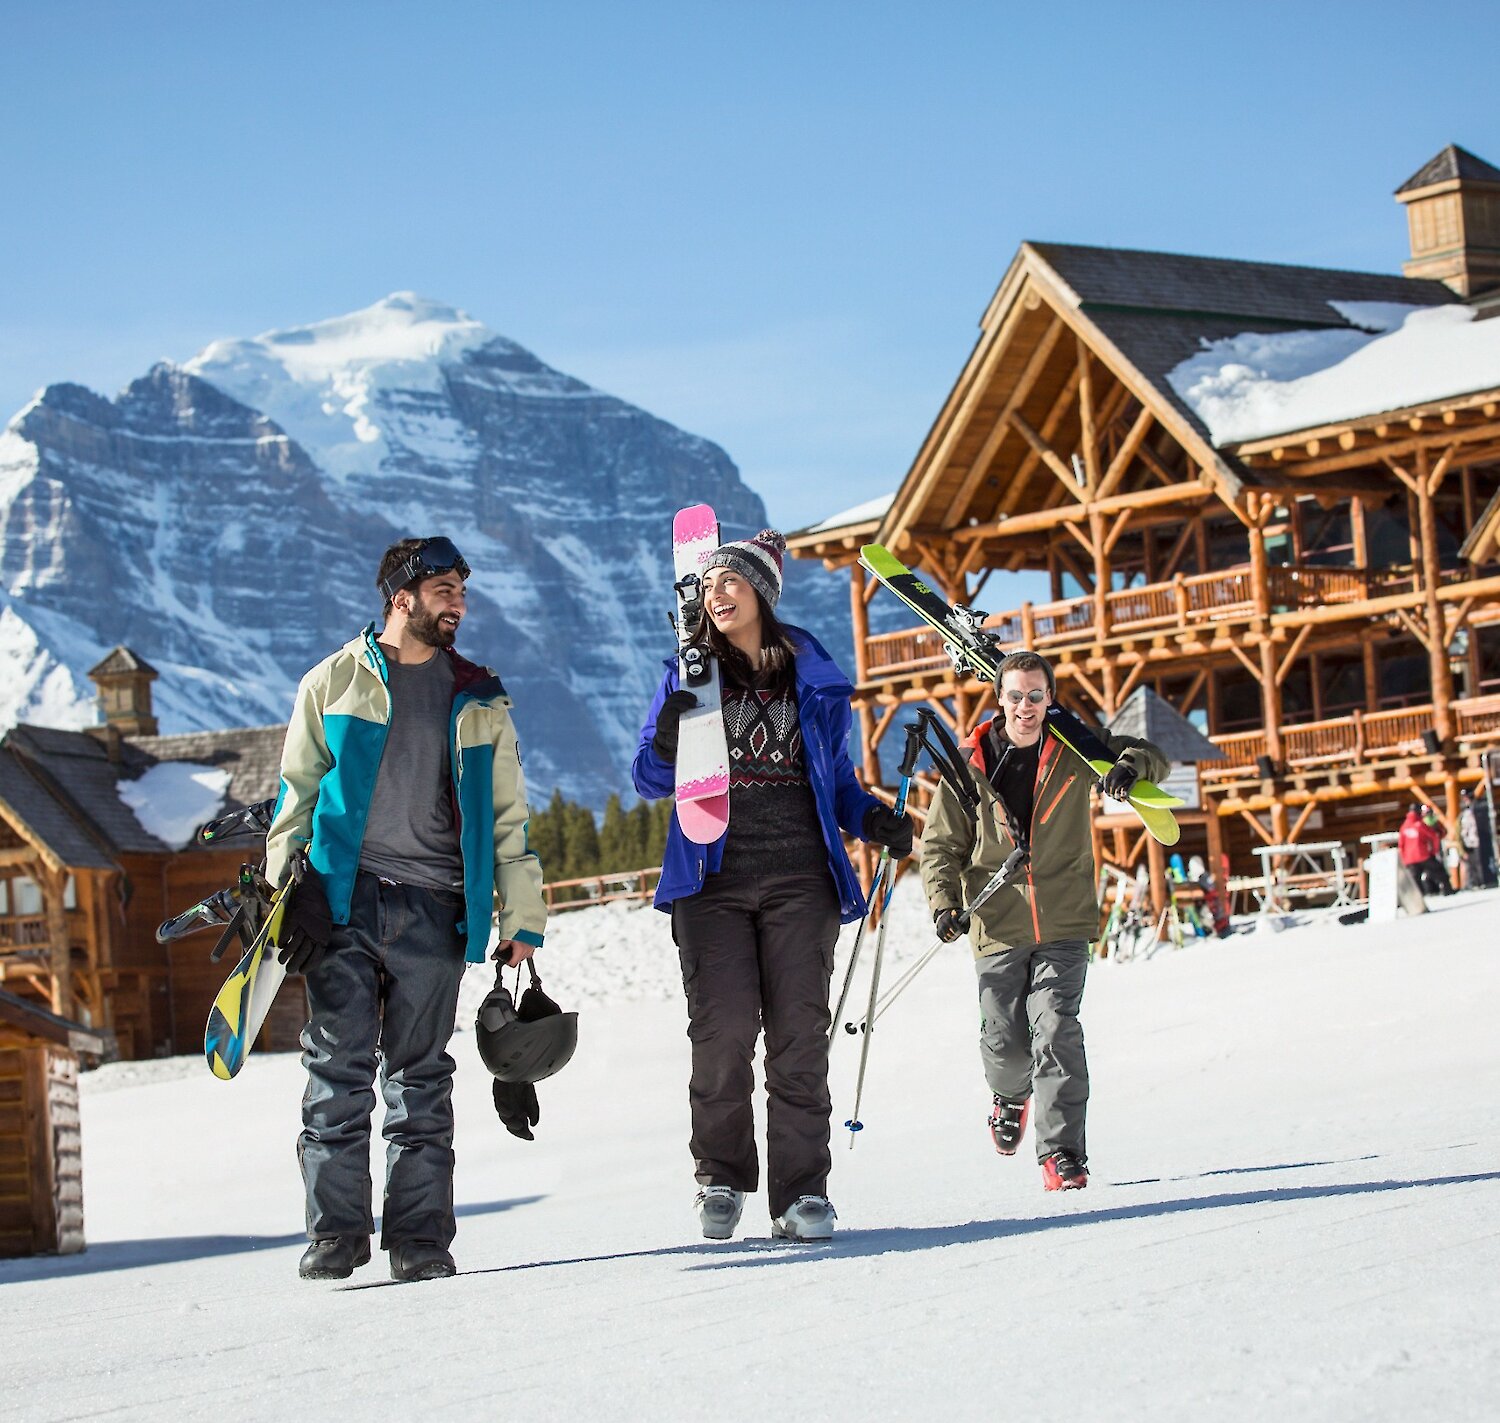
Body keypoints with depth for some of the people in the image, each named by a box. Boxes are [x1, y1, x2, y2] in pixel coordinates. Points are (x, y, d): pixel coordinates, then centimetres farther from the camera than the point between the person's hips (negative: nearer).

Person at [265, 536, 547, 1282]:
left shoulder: (478, 701, 16)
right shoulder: (335, 682, 10)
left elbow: (507, 821, 16)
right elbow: (296, 797, 10)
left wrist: (521, 923, 9)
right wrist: (287, 897, -1)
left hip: (433, 912, 2)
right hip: (342, 903, -1)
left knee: (421, 1080, 2)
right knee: (339, 1071, -5)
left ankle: (420, 1237, 4)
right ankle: (335, 1232, -2)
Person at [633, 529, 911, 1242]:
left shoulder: (815, 680, 13)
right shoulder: (690, 676, 11)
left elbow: (836, 777, 20)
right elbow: (650, 780, 9)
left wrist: (872, 817, 0)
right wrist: (667, 742, -12)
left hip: (800, 876, 1)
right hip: (714, 876, 0)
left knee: (800, 1035, -5)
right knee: (722, 1035, -8)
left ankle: (801, 1190, -2)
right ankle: (721, 1180, 7)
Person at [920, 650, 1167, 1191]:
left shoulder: (1074, 750, 1)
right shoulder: (970, 765, -1)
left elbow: (1152, 758, 9)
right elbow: (941, 843, 5)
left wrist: (1131, 764, -15)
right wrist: (944, 901, -10)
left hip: (1063, 923, -1)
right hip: (997, 926, 1)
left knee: (1056, 1030, -14)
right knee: (1005, 1041, 6)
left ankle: (1062, 1153, -8)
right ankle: (1012, 1094, 42)